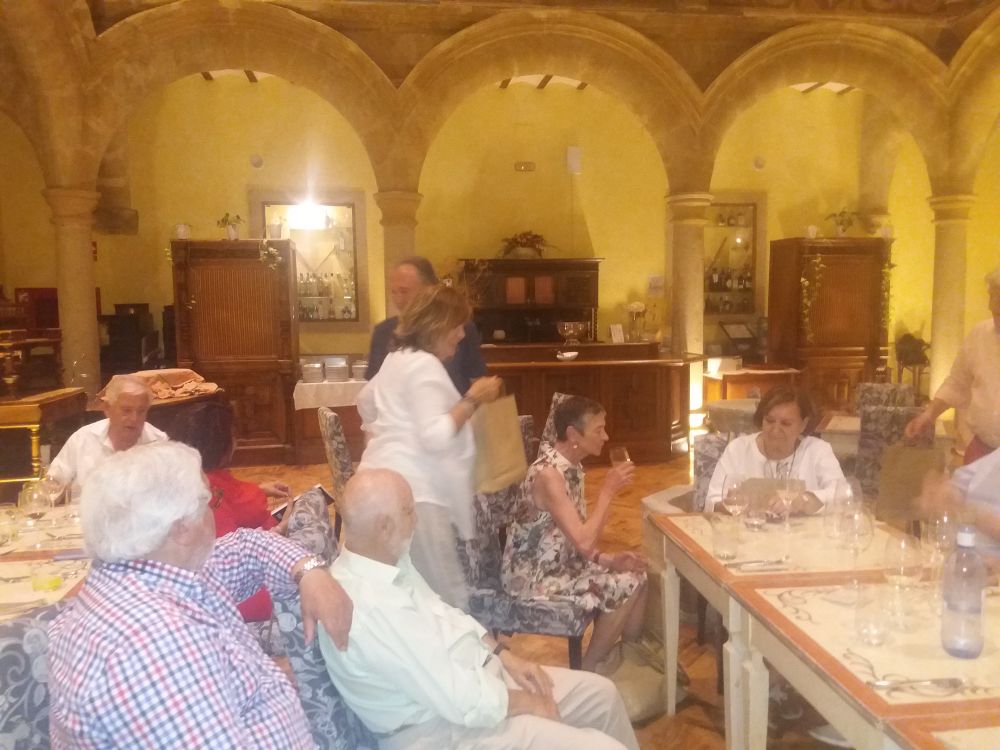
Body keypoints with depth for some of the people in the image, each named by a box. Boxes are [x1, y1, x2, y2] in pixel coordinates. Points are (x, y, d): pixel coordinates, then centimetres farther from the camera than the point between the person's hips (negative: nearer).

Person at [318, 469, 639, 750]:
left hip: (473, 675, 10)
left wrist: (504, 654, 5)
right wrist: (528, 703, -12)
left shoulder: (388, 560, -2)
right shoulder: (369, 606, -33)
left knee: (601, 693, 13)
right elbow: (465, 702, -28)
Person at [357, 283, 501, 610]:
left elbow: (365, 399, 36)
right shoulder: (425, 365, -12)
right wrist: (472, 399, -13)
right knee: (449, 601, -9)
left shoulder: (397, 359, 19)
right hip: (411, 491, -11)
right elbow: (436, 437, -20)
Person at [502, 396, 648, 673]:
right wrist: (608, 490, -23)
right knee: (626, 585, -12)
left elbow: (577, 536, 10)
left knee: (636, 571, 4)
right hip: (534, 577, -9)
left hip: (561, 562, 9)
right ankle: (591, 666, 7)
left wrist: (607, 558, -5)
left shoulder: (572, 466, 4)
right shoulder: (548, 474, -27)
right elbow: (583, 541, -31)